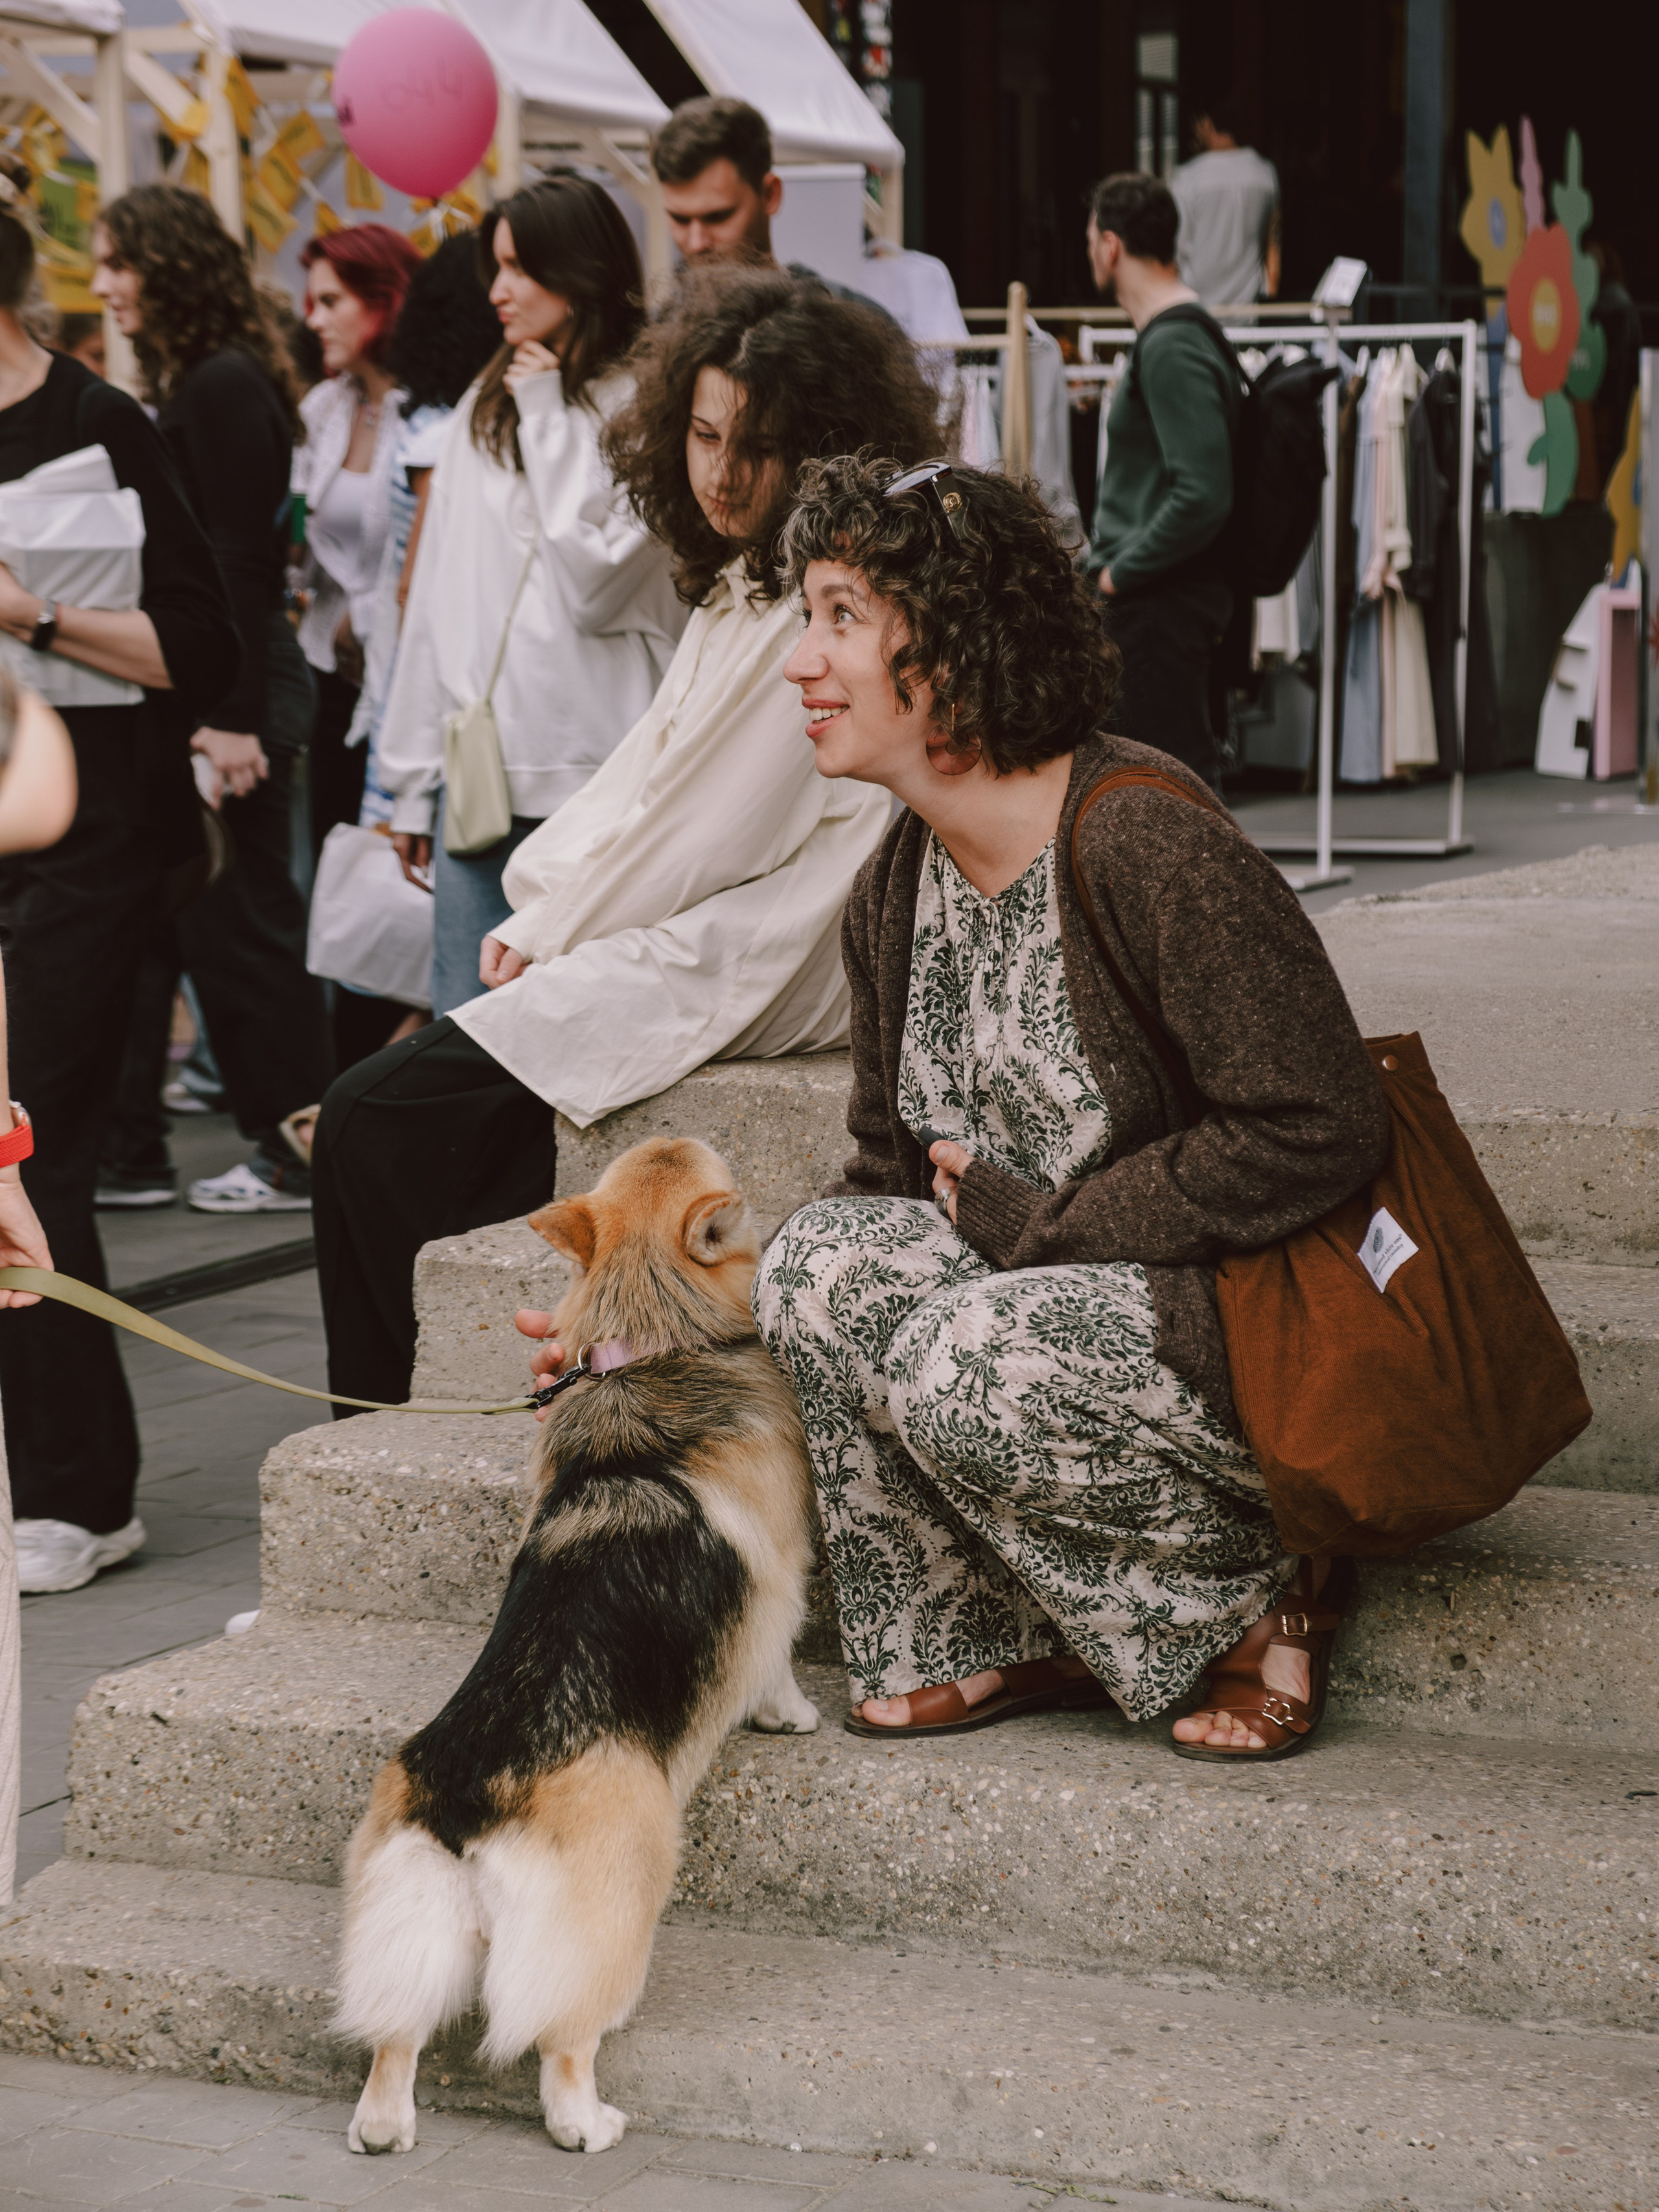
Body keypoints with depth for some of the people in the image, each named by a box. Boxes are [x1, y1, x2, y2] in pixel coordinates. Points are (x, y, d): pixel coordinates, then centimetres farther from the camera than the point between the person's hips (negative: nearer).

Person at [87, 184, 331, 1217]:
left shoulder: (225, 389, -14)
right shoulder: (178, 386, 15)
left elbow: (241, 564, -18)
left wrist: (234, 717, -20)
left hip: (235, 692, -9)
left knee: (244, 924, -2)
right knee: (148, 917, 10)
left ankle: (297, 1157, 7)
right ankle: (126, 1151, 15)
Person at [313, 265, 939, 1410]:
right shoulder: (744, 583, 16)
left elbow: (715, 838, -16)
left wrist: (557, 935, -4)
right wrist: (543, 914, 4)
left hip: (740, 975, -10)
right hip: (676, 941, 10)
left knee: (376, 1122, -14)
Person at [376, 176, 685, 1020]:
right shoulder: (482, 410, 15)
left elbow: (597, 583, -15)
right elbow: (436, 597, 17)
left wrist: (550, 419, -7)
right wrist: (413, 776, 15)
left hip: (590, 776, -6)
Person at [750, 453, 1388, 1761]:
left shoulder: (1146, 842, -19)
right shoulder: (896, 890, 6)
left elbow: (1319, 1133, -22)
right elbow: (896, 1177, 13)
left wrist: (1031, 1221, -17)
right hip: (1082, 1308, 8)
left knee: (967, 1367, -29)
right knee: (822, 1258, -15)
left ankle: (1259, 1597, -5)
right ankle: (974, 1644, -1)